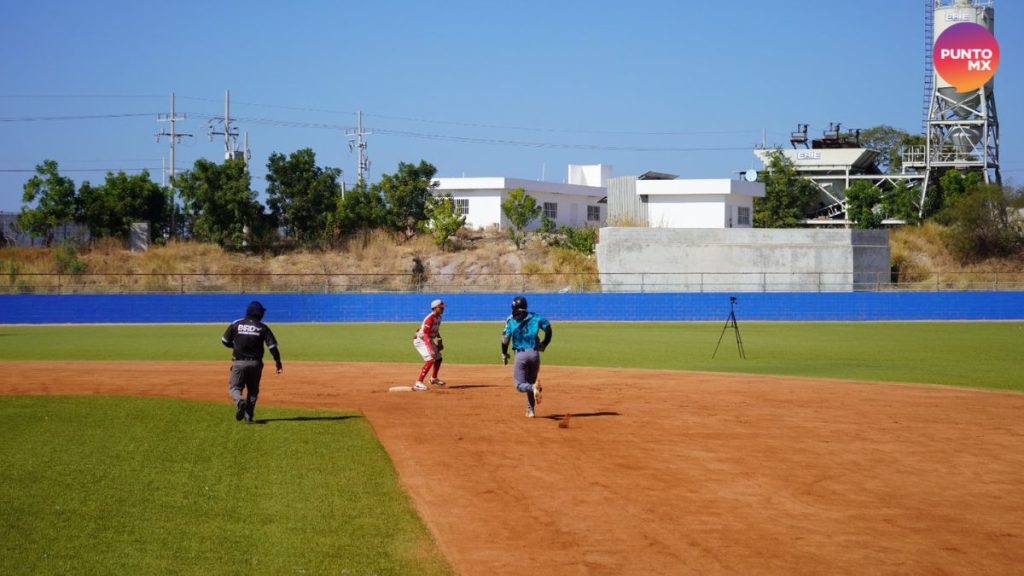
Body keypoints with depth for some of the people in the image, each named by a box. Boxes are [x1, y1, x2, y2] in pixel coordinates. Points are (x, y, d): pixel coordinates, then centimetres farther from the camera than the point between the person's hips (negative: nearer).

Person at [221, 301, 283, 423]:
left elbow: (225, 341, 6)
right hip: (255, 363, 1)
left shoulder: (236, 324, 0)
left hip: (239, 363, -1)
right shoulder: (263, 327, -2)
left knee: (234, 387, 6)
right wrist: (278, 362, 3)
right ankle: (249, 415, 10)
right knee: (253, 390, 16)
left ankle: (240, 401, -25)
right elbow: (272, 346, -5)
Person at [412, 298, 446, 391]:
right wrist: (430, 348, -41)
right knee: (430, 360, -23)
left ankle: (433, 378, 42)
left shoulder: (438, 317, 3)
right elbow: (426, 335, -33)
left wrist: (439, 341, 7)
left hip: (429, 340, 10)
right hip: (420, 341, -10)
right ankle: (418, 383, -24)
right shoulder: (430, 318, -27)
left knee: (438, 358, 18)